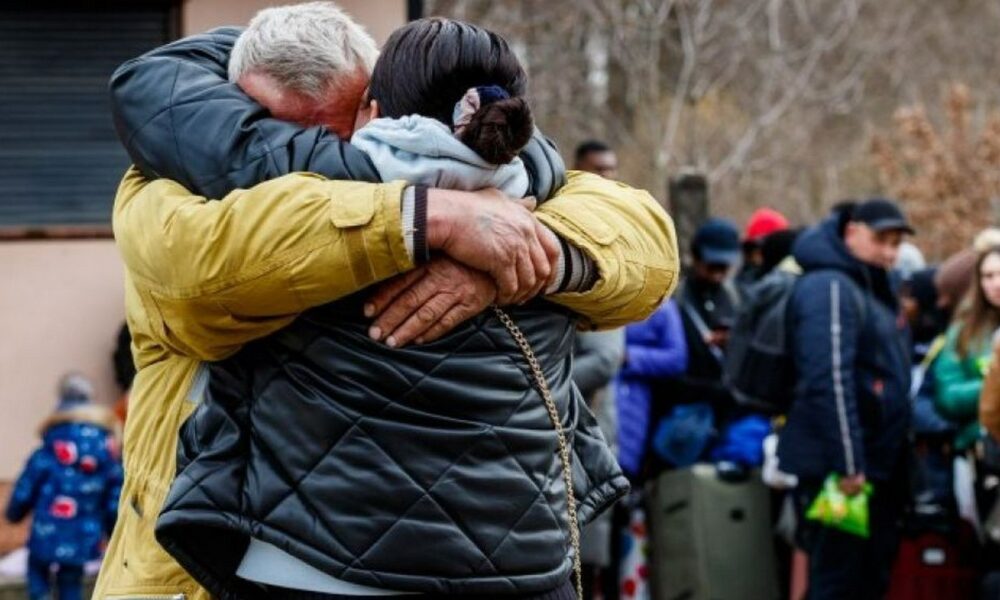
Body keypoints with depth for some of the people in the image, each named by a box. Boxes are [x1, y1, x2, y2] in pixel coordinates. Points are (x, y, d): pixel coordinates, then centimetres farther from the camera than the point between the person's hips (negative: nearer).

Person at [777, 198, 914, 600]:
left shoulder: (875, 289, 17)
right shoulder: (830, 288, -14)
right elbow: (829, 382, -23)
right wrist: (848, 464, -25)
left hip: (878, 462, 10)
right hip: (837, 465, -10)